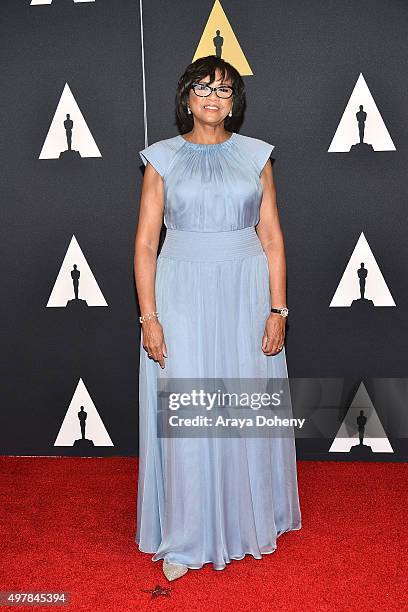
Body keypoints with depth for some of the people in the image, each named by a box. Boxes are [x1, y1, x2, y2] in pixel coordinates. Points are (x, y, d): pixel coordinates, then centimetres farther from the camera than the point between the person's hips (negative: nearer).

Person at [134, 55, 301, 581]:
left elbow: (272, 238, 4)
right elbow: (145, 243, 0)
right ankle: (185, 537, 19)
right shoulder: (162, 158, 3)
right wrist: (149, 317, -8)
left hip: (246, 294, 1)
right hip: (181, 295, -1)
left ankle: (250, 520, 29)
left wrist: (278, 310, -3)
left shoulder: (255, 156, 6)